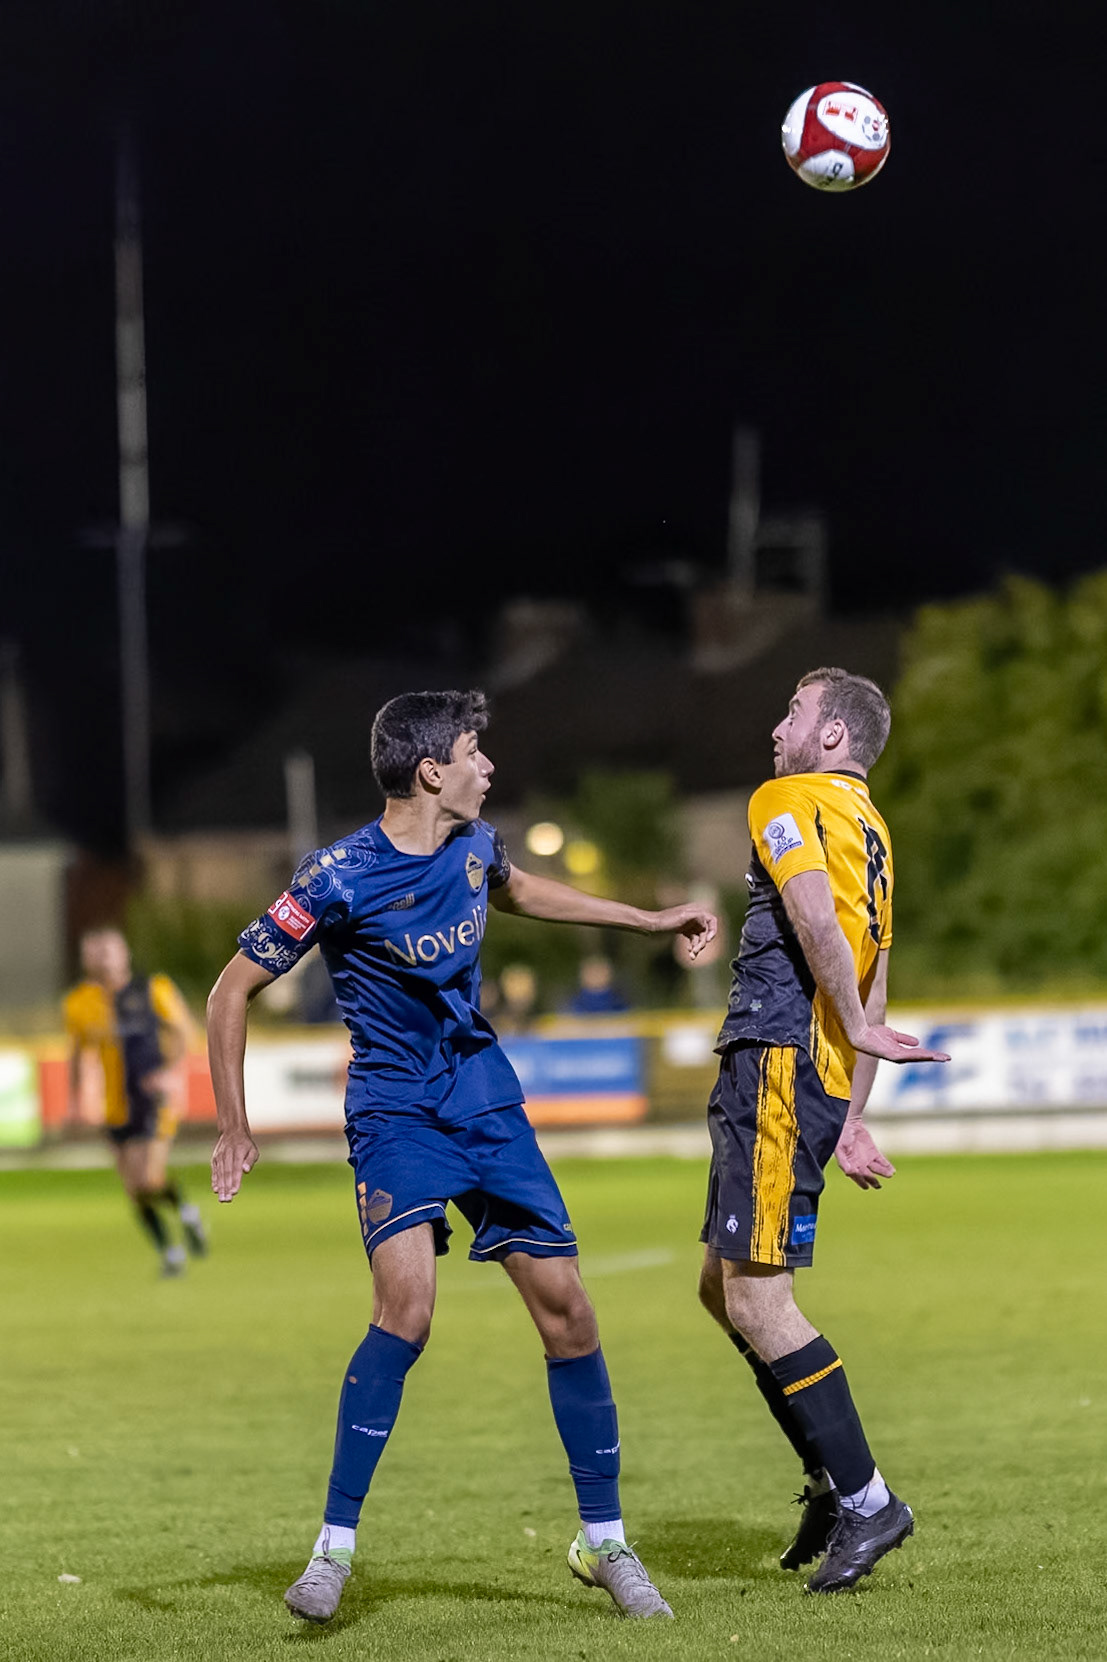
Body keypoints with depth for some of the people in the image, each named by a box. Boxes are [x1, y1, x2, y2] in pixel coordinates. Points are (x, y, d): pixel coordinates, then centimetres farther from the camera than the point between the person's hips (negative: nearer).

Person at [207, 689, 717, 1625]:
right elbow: (234, 989, -8)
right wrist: (234, 1131, -10)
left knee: (566, 1309, 0)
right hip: (395, 1112, -6)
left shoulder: (473, 844, 2)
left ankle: (605, 1542, 14)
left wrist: (651, 920, 30)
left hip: (488, 1105, 6)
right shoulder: (340, 879, -17)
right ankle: (335, 1548, -16)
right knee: (407, 1305, -26)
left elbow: (516, 890, 28)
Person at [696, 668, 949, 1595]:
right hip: (816, 1077, 9)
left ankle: (865, 1500, -8)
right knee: (724, 1287, 14)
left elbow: (816, 921, -23)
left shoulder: (792, 801, -5)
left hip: (778, 1064, -9)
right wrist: (851, 1120, 23)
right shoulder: (871, 833, 22)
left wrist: (857, 1030, -16)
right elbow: (872, 989, 23)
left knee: (756, 1300, -9)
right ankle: (833, 1482, 16)